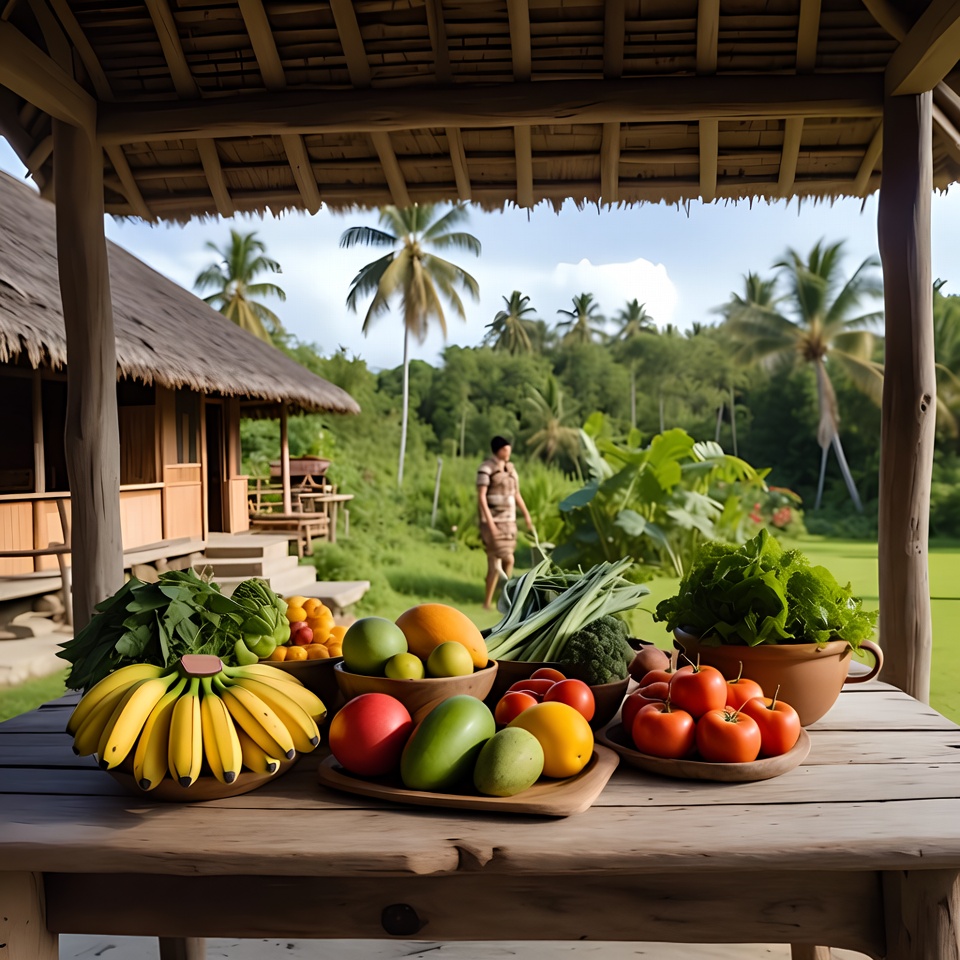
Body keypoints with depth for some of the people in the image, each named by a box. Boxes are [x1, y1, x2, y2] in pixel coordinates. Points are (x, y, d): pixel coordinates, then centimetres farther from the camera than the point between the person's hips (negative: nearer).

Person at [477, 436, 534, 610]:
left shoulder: (511, 469, 11)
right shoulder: (486, 468, -12)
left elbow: (516, 495, 18)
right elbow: (481, 497, -18)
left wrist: (527, 515, 13)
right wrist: (490, 521, -24)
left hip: (509, 521, 7)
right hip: (492, 522, -7)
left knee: (495, 563, 9)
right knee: (508, 560, -11)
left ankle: (488, 602, 15)